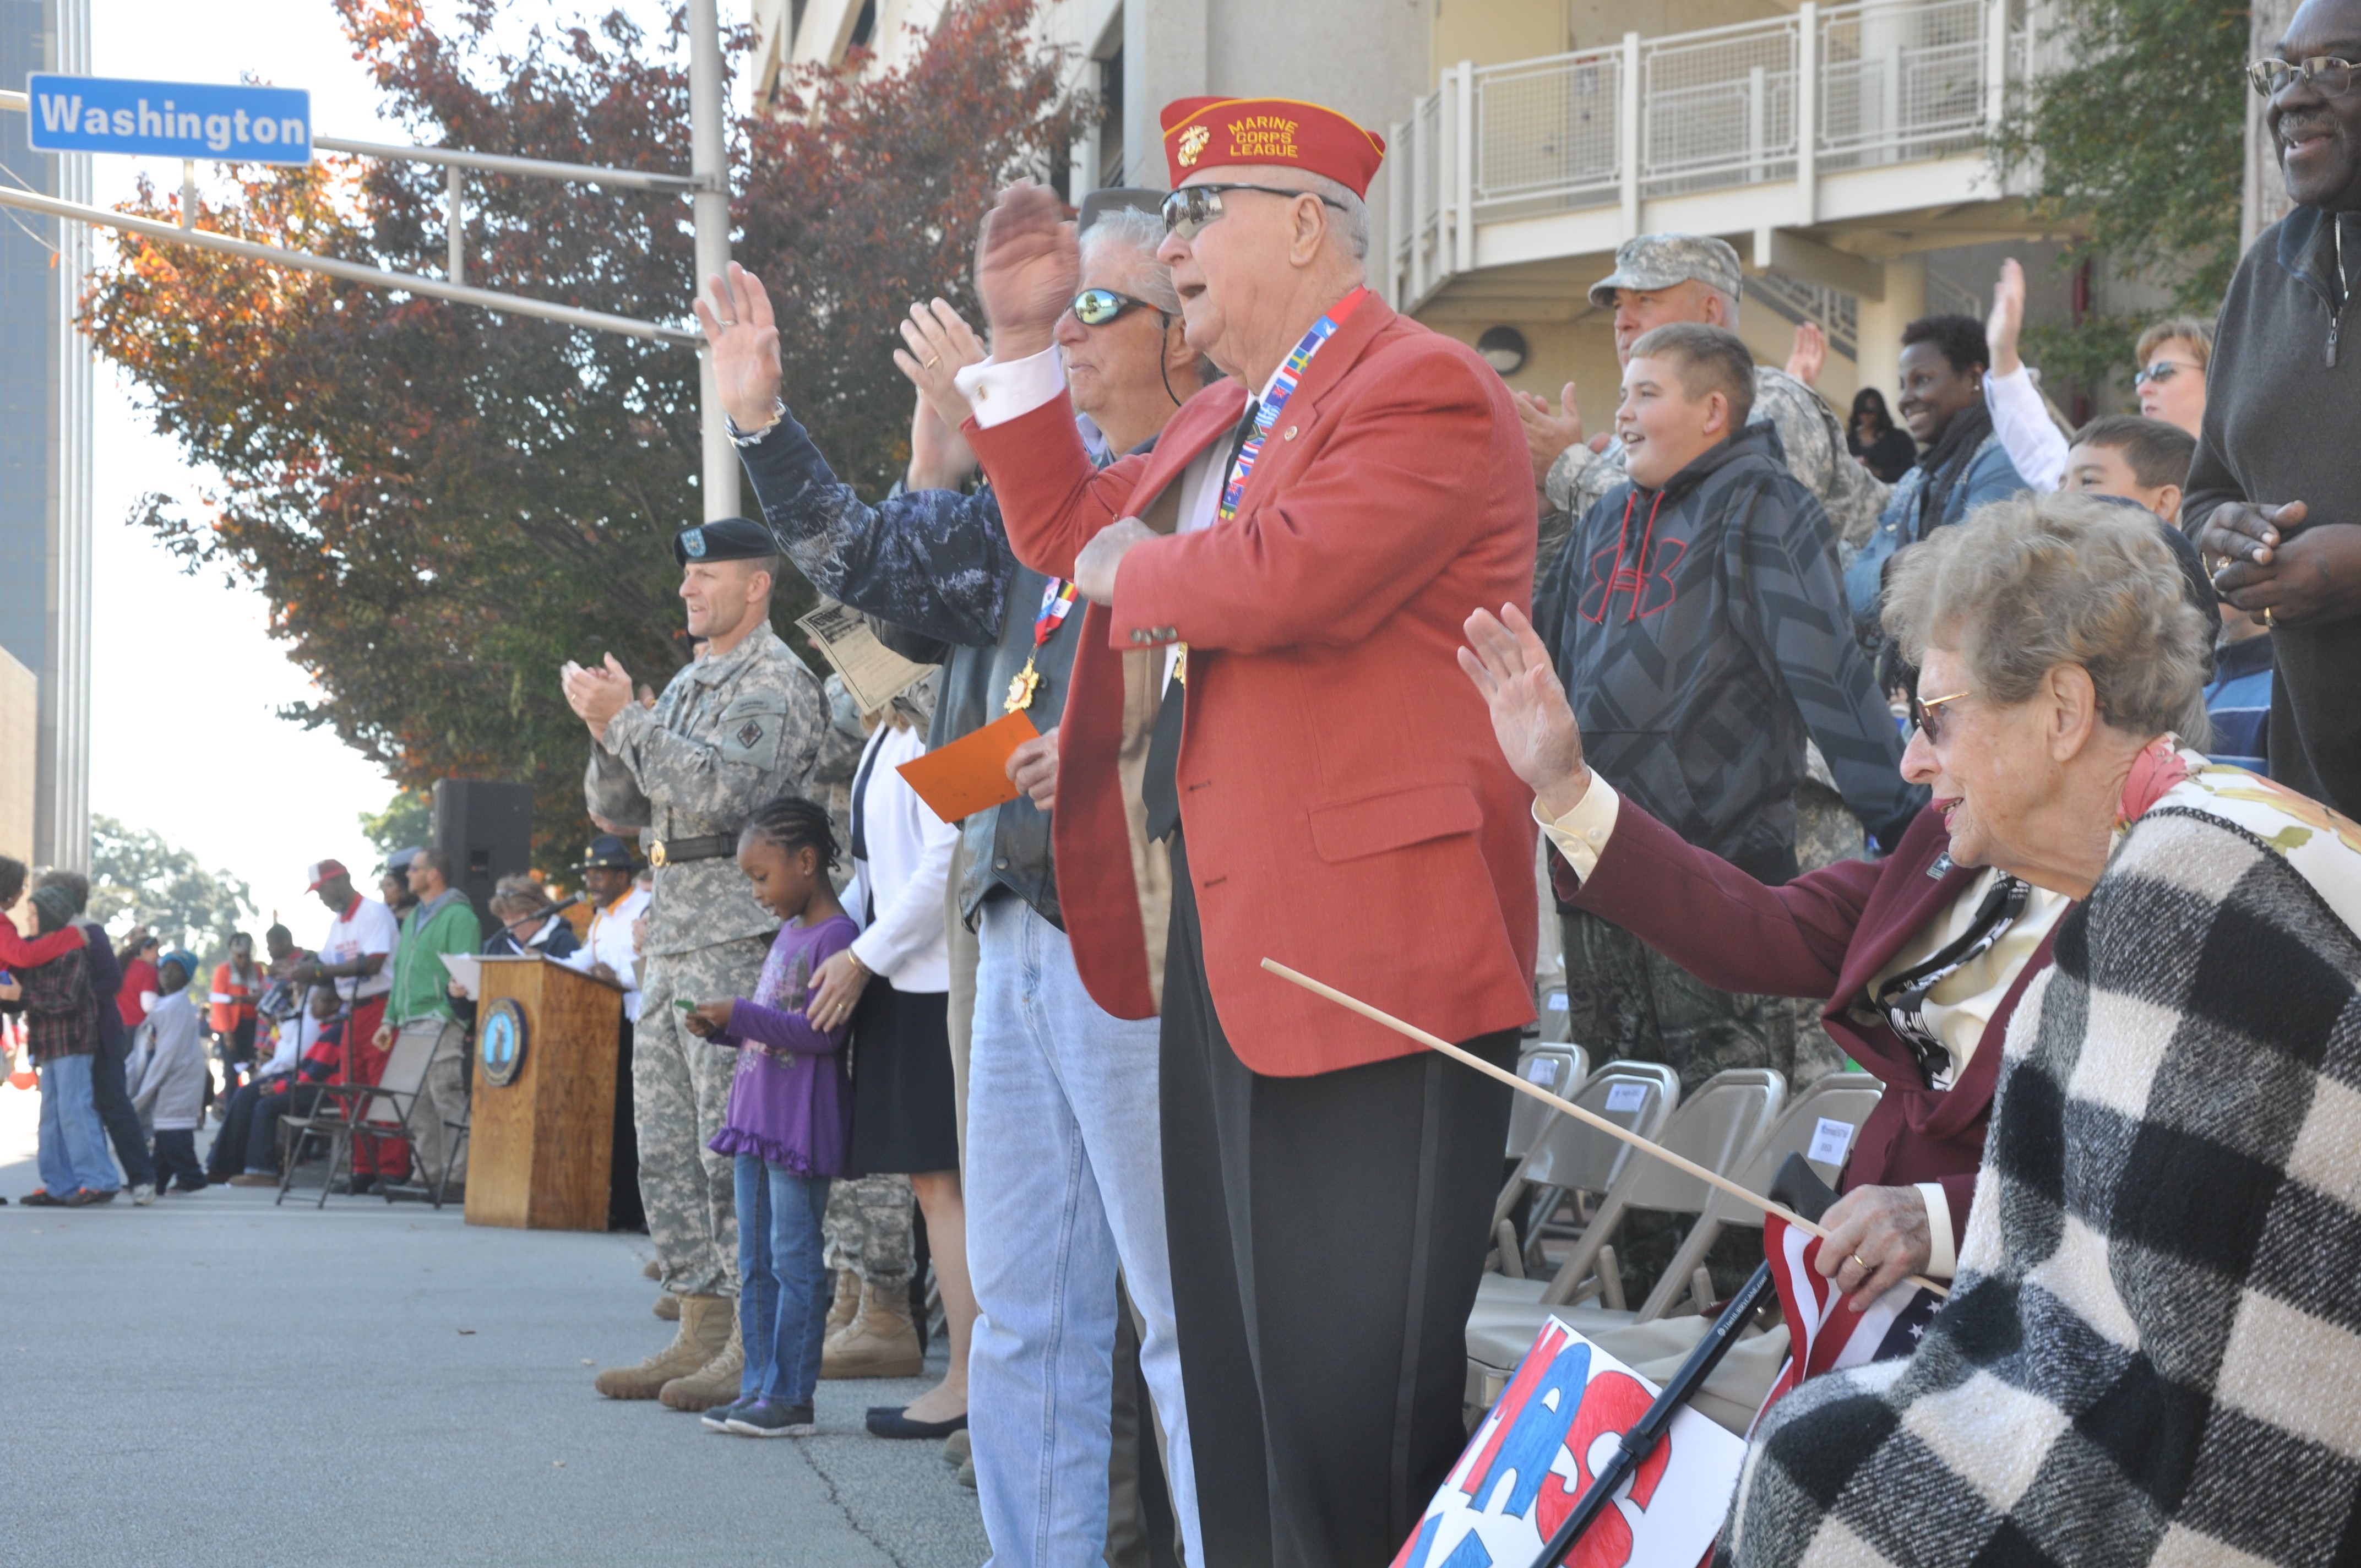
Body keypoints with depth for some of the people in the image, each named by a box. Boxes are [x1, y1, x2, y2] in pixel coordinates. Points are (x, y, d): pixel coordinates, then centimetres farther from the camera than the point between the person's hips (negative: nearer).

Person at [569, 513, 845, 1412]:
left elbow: (721, 789, -22)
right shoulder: (687, 686, 21)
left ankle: (753, 1347, -9)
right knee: (667, 1145, 8)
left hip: (739, 939, -9)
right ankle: (702, 1331, 12)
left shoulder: (775, 683, -7)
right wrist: (605, 731, 1)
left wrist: (627, 721, -17)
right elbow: (619, 808, 19)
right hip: (672, 937, 9)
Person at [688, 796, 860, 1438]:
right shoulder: (787, 933, 17)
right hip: (755, 1115, 10)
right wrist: (722, 1026, 8)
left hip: (802, 1119, -10)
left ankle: (792, 1396, -3)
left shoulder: (835, 937, -13)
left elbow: (822, 1030, -20)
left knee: (795, 1259, -6)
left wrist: (741, 1016, -18)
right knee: (755, 1262, 11)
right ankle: (758, 1387, 16)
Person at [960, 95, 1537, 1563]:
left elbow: (1284, 575, -24)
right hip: (1219, 945, 10)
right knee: (1239, 1368, 15)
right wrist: (1022, 342, 22)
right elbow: (1065, 525, 32)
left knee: (1354, 1388, -9)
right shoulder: (1222, 417, 21)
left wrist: (1130, 573, -5)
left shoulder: (1422, 391, -10)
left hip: (1365, 951, -10)